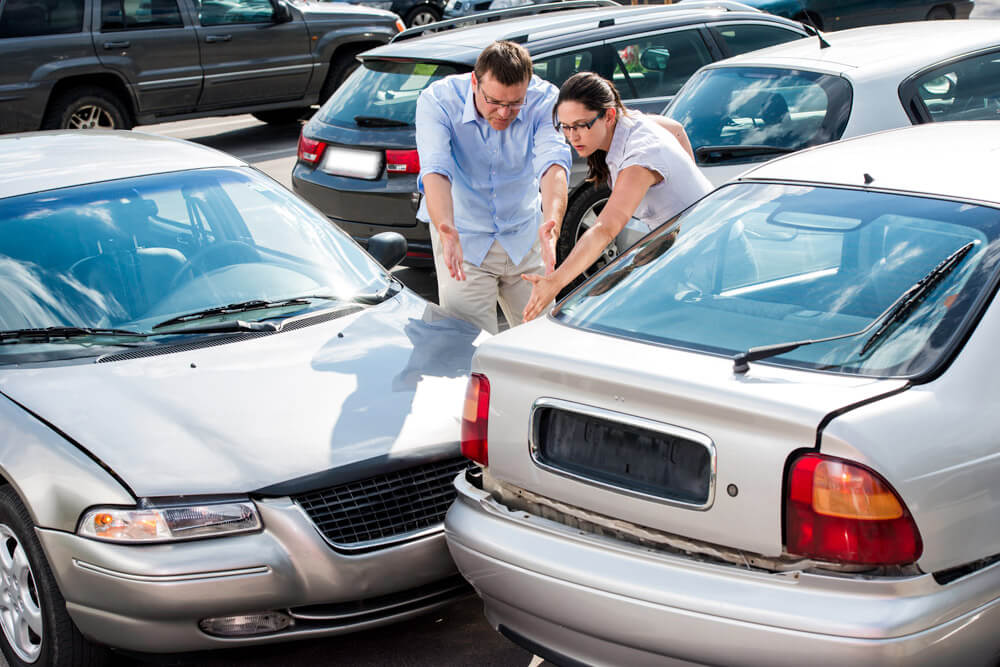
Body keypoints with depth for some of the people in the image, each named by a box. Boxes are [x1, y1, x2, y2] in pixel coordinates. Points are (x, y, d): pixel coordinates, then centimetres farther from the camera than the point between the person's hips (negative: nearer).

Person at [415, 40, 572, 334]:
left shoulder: (544, 99, -17)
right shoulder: (437, 101, -21)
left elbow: (553, 163, -31)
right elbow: (435, 170, -34)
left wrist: (552, 223, -51)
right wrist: (447, 231, -52)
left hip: (524, 236, 2)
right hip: (464, 238, -2)